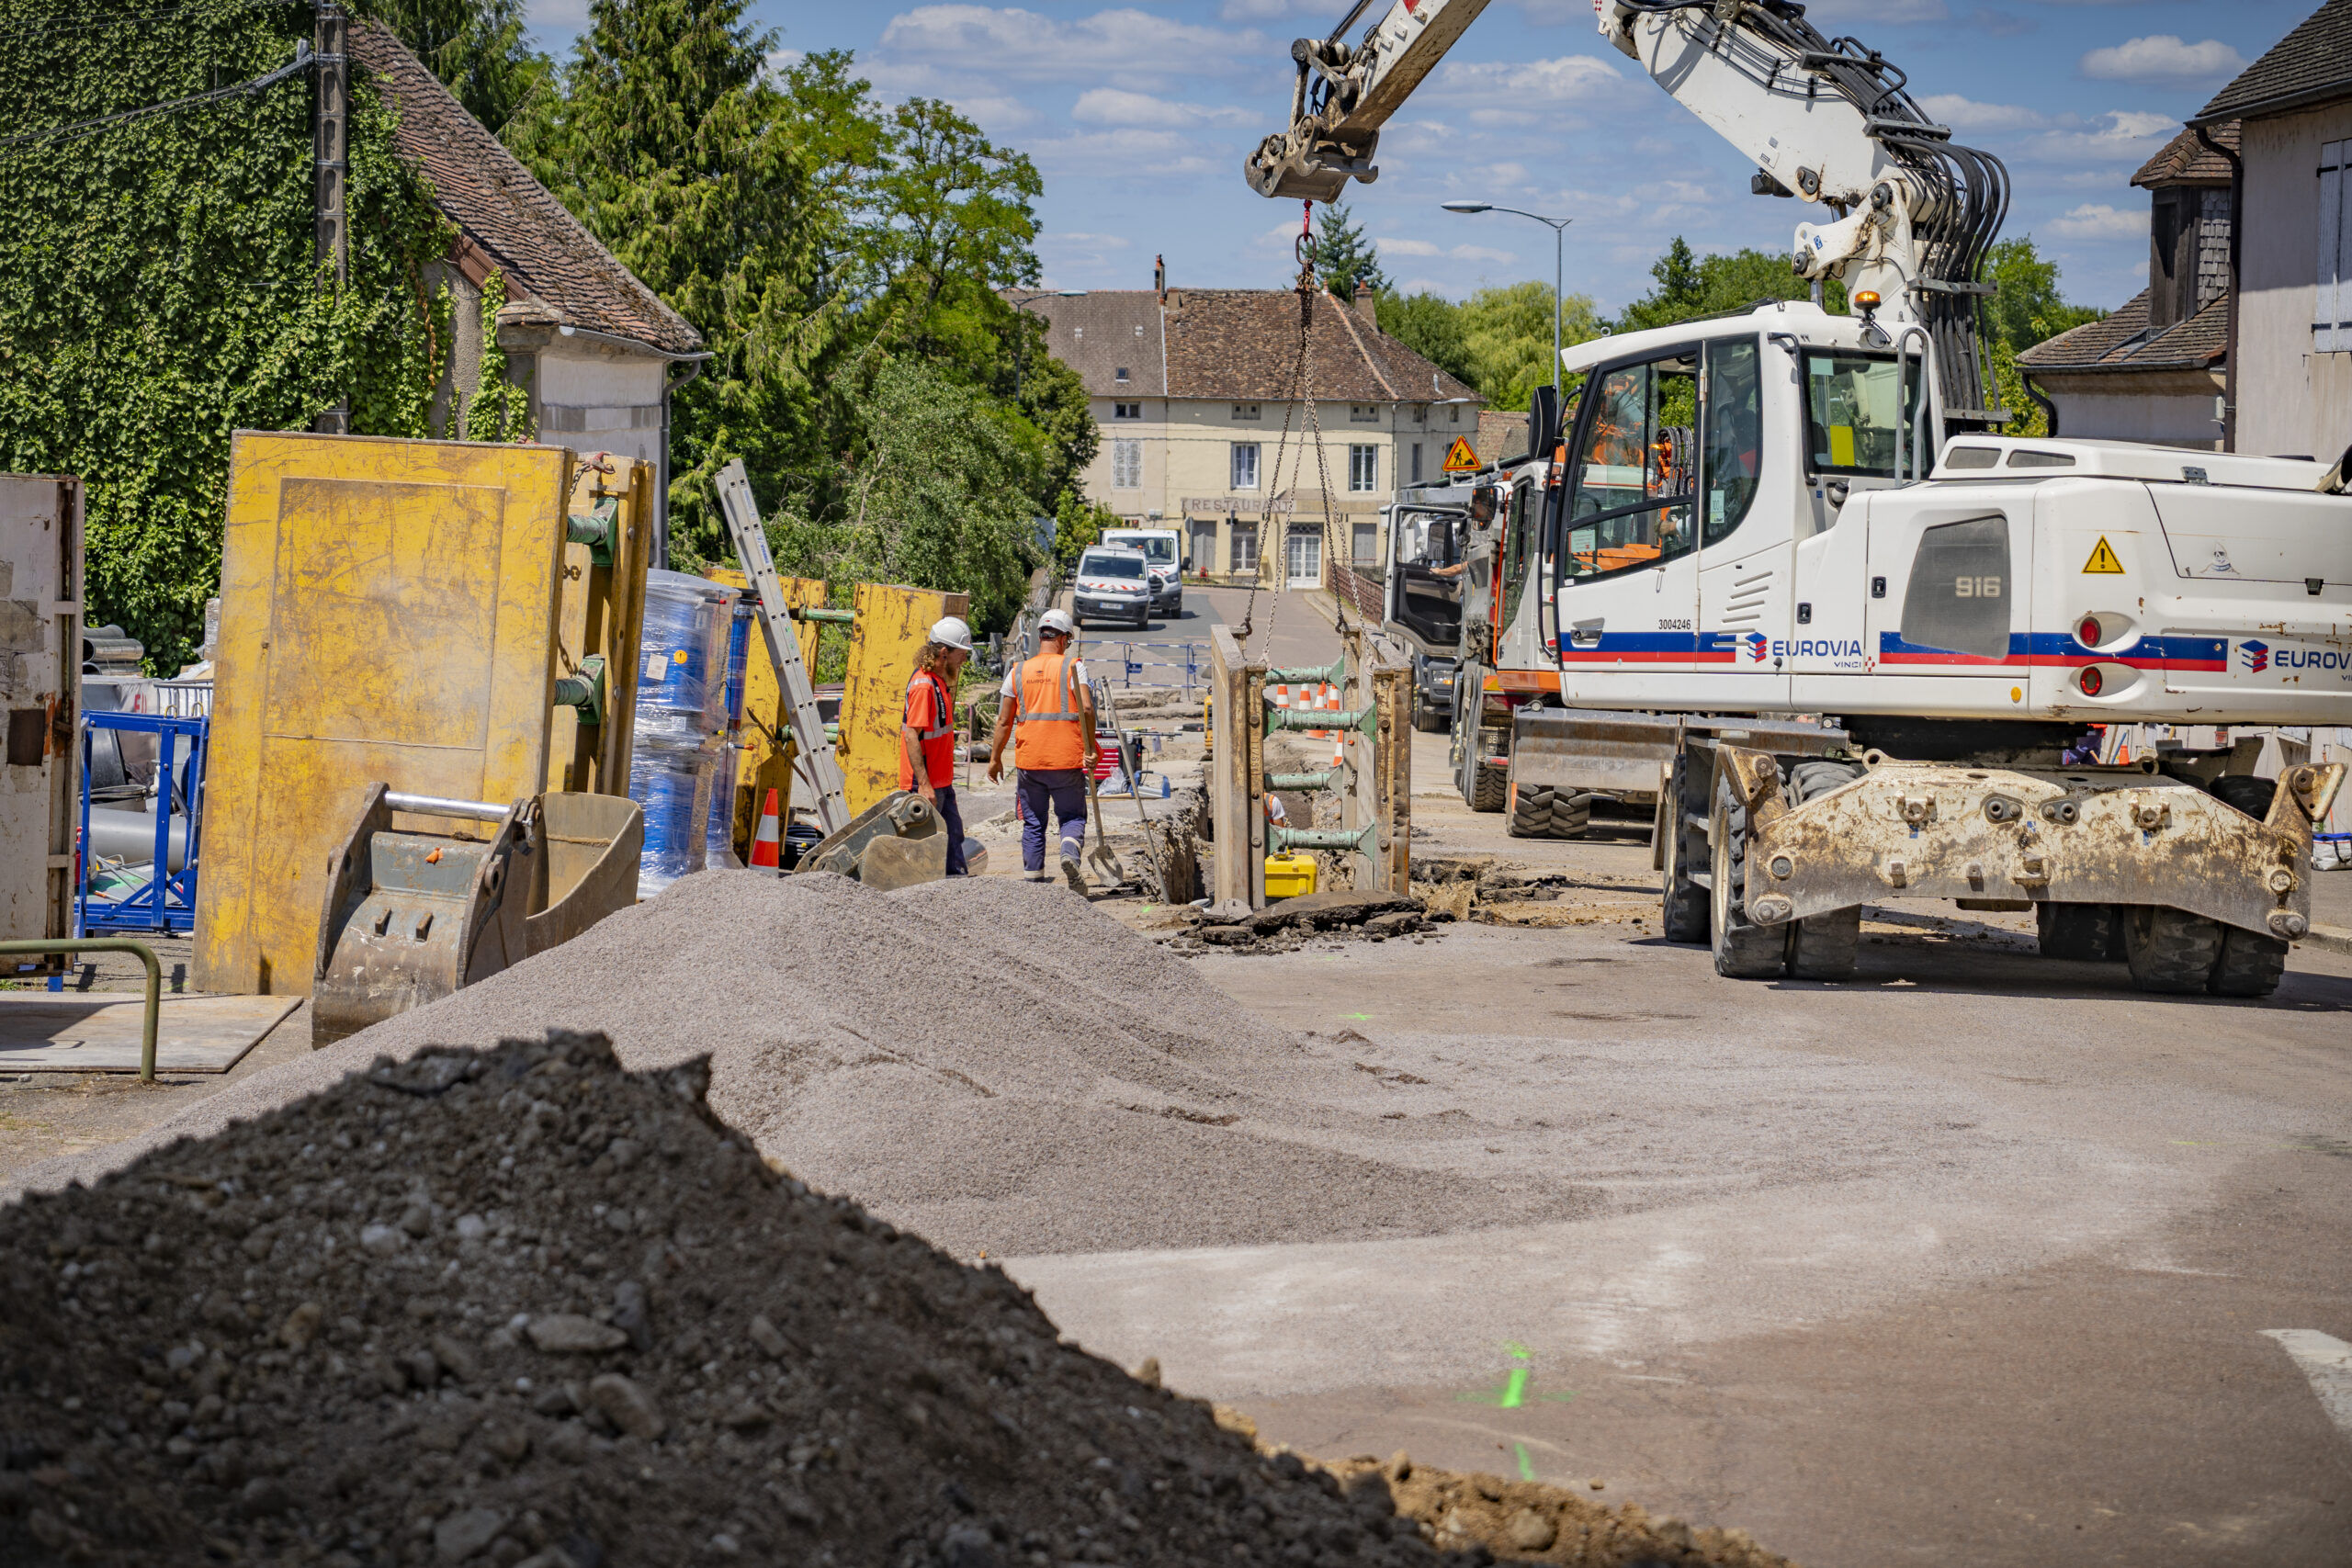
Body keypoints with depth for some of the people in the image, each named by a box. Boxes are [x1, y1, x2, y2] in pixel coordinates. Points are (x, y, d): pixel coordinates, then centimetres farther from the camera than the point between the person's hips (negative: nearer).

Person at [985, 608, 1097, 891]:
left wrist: (995, 758, 16)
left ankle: (1033, 881, 11)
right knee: (1072, 815, 8)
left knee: (1033, 822, 12)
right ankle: (1070, 854, -21)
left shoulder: (1018, 672, 7)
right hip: (1066, 760, -2)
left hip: (1029, 761, 2)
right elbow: (1086, 708, -15)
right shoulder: (1072, 667, -2)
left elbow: (1004, 721, 7)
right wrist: (1090, 749, -9)